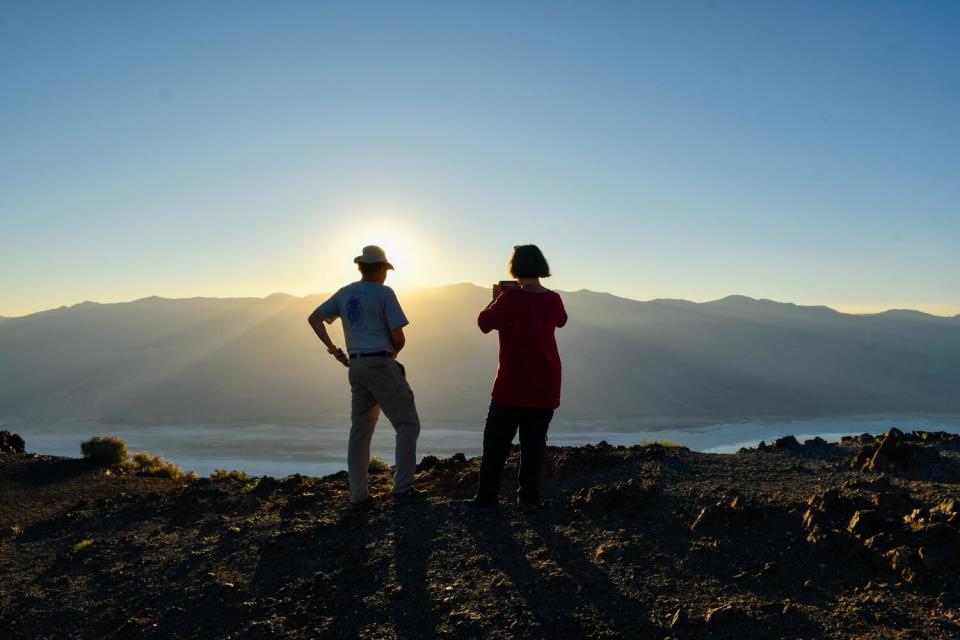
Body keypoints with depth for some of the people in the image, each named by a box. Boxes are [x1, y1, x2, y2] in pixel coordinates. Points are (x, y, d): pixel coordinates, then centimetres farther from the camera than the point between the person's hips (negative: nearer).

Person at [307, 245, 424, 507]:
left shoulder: (344, 293, 12)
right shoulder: (384, 293, -6)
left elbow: (313, 318, 16)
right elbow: (399, 337, -10)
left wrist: (332, 347, 14)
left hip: (356, 366, 7)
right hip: (381, 364, -7)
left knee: (359, 430, 11)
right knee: (407, 423, 2)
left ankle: (358, 494, 14)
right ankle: (403, 487, -2)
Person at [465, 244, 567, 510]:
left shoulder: (510, 298, -14)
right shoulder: (553, 298, 1)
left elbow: (485, 323, -4)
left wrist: (496, 298, 11)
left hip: (514, 382, -4)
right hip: (546, 384, 4)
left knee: (496, 441, 3)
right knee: (534, 441, 10)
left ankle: (487, 497, 4)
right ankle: (529, 496, 13)